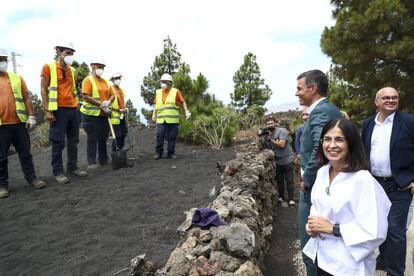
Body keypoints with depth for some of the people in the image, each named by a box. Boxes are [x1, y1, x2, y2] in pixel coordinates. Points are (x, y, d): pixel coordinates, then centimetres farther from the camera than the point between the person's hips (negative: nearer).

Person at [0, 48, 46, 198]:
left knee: (25, 153, 9)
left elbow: (26, 97, 8)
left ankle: (31, 177, 20)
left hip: (19, 122, 2)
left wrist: (31, 116, 1)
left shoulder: (17, 78, 10)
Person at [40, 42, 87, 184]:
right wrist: (47, 111, -13)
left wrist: (76, 105, 13)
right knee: (58, 142, -2)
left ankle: (73, 166, 22)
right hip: (59, 110, -6)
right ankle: (58, 171, 8)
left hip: (73, 109, 6)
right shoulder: (49, 67, -1)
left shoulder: (71, 70, 15)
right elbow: (43, 89, -6)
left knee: (73, 140, 10)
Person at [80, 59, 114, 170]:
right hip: (91, 114, -6)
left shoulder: (105, 81, 15)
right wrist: (101, 104, -18)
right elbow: (86, 97, -14)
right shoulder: (88, 80, -4)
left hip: (104, 114, 6)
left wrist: (108, 102, -9)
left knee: (103, 138, 12)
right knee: (92, 139, -1)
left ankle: (103, 160, 23)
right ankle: (91, 162, 5)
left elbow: (112, 95, 12)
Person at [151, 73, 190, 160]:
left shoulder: (175, 91, 2)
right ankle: (158, 152, 5)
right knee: (160, 135, -7)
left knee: (172, 136, 2)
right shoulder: (158, 92, 12)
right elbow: (155, 103, 21)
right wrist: (154, 113, 11)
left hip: (172, 119, -2)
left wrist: (187, 111, -5)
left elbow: (183, 102, 5)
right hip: (161, 119, 2)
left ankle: (171, 152, 13)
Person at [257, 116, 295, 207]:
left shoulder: (282, 131, -12)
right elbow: (260, 148, 2)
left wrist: (270, 139, -19)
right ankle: (281, 198, 30)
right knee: (279, 181, 15)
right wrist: (260, 138, -13)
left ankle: (290, 199, 14)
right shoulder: (266, 134, 2)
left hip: (287, 161, -4)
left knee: (289, 181, 3)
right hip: (277, 162, 4)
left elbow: (282, 144, -23)